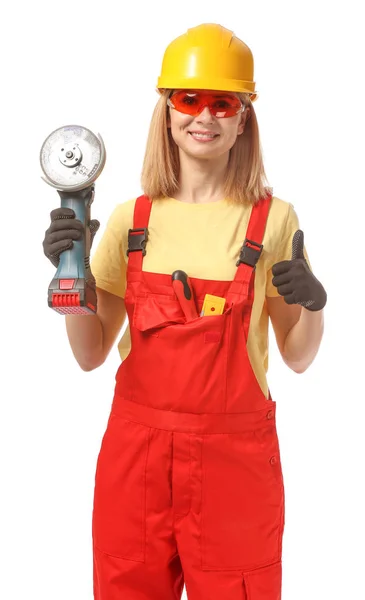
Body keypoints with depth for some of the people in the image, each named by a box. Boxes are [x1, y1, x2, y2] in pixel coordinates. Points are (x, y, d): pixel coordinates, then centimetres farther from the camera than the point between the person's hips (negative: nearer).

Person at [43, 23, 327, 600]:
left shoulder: (274, 219, -2)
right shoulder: (132, 219, 3)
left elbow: (298, 357, 3)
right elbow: (91, 353, 4)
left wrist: (312, 303, -16)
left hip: (235, 455, -1)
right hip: (136, 449, 2)